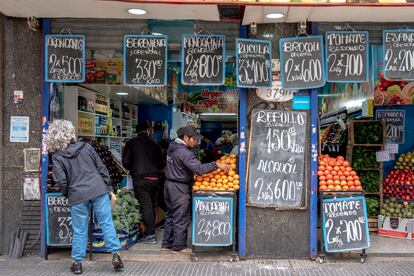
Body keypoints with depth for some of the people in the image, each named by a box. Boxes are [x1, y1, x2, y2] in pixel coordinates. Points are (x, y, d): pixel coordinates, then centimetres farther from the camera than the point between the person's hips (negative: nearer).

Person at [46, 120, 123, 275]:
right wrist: (109, 189, 13)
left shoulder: (57, 157, 0)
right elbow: (102, 169, 7)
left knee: (80, 230, 10)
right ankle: (115, 254, 6)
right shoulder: (86, 147, 6)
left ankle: (78, 263, 19)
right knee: (107, 224, 8)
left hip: (77, 195, -1)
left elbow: (61, 180, -8)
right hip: (99, 190, 1)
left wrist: (68, 195, 10)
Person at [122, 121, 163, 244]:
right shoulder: (154, 144, 10)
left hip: (140, 178, -4)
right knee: (152, 205, 14)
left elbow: (125, 161, -2)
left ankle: (150, 234, -4)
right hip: (155, 178, 4)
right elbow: (161, 163, 11)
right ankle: (151, 231, 21)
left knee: (146, 205, -3)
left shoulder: (131, 143, 1)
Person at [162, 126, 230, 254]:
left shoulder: (172, 147, 9)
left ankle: (167, 243, 27)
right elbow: (199, 169, -32)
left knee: (171, 215, 18)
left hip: (170, 184, 10)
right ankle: (179, 246, 11)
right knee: (181, 218, 2)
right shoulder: (184, 152, -22)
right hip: (180, 189, -10)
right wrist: (216, 165, -28)